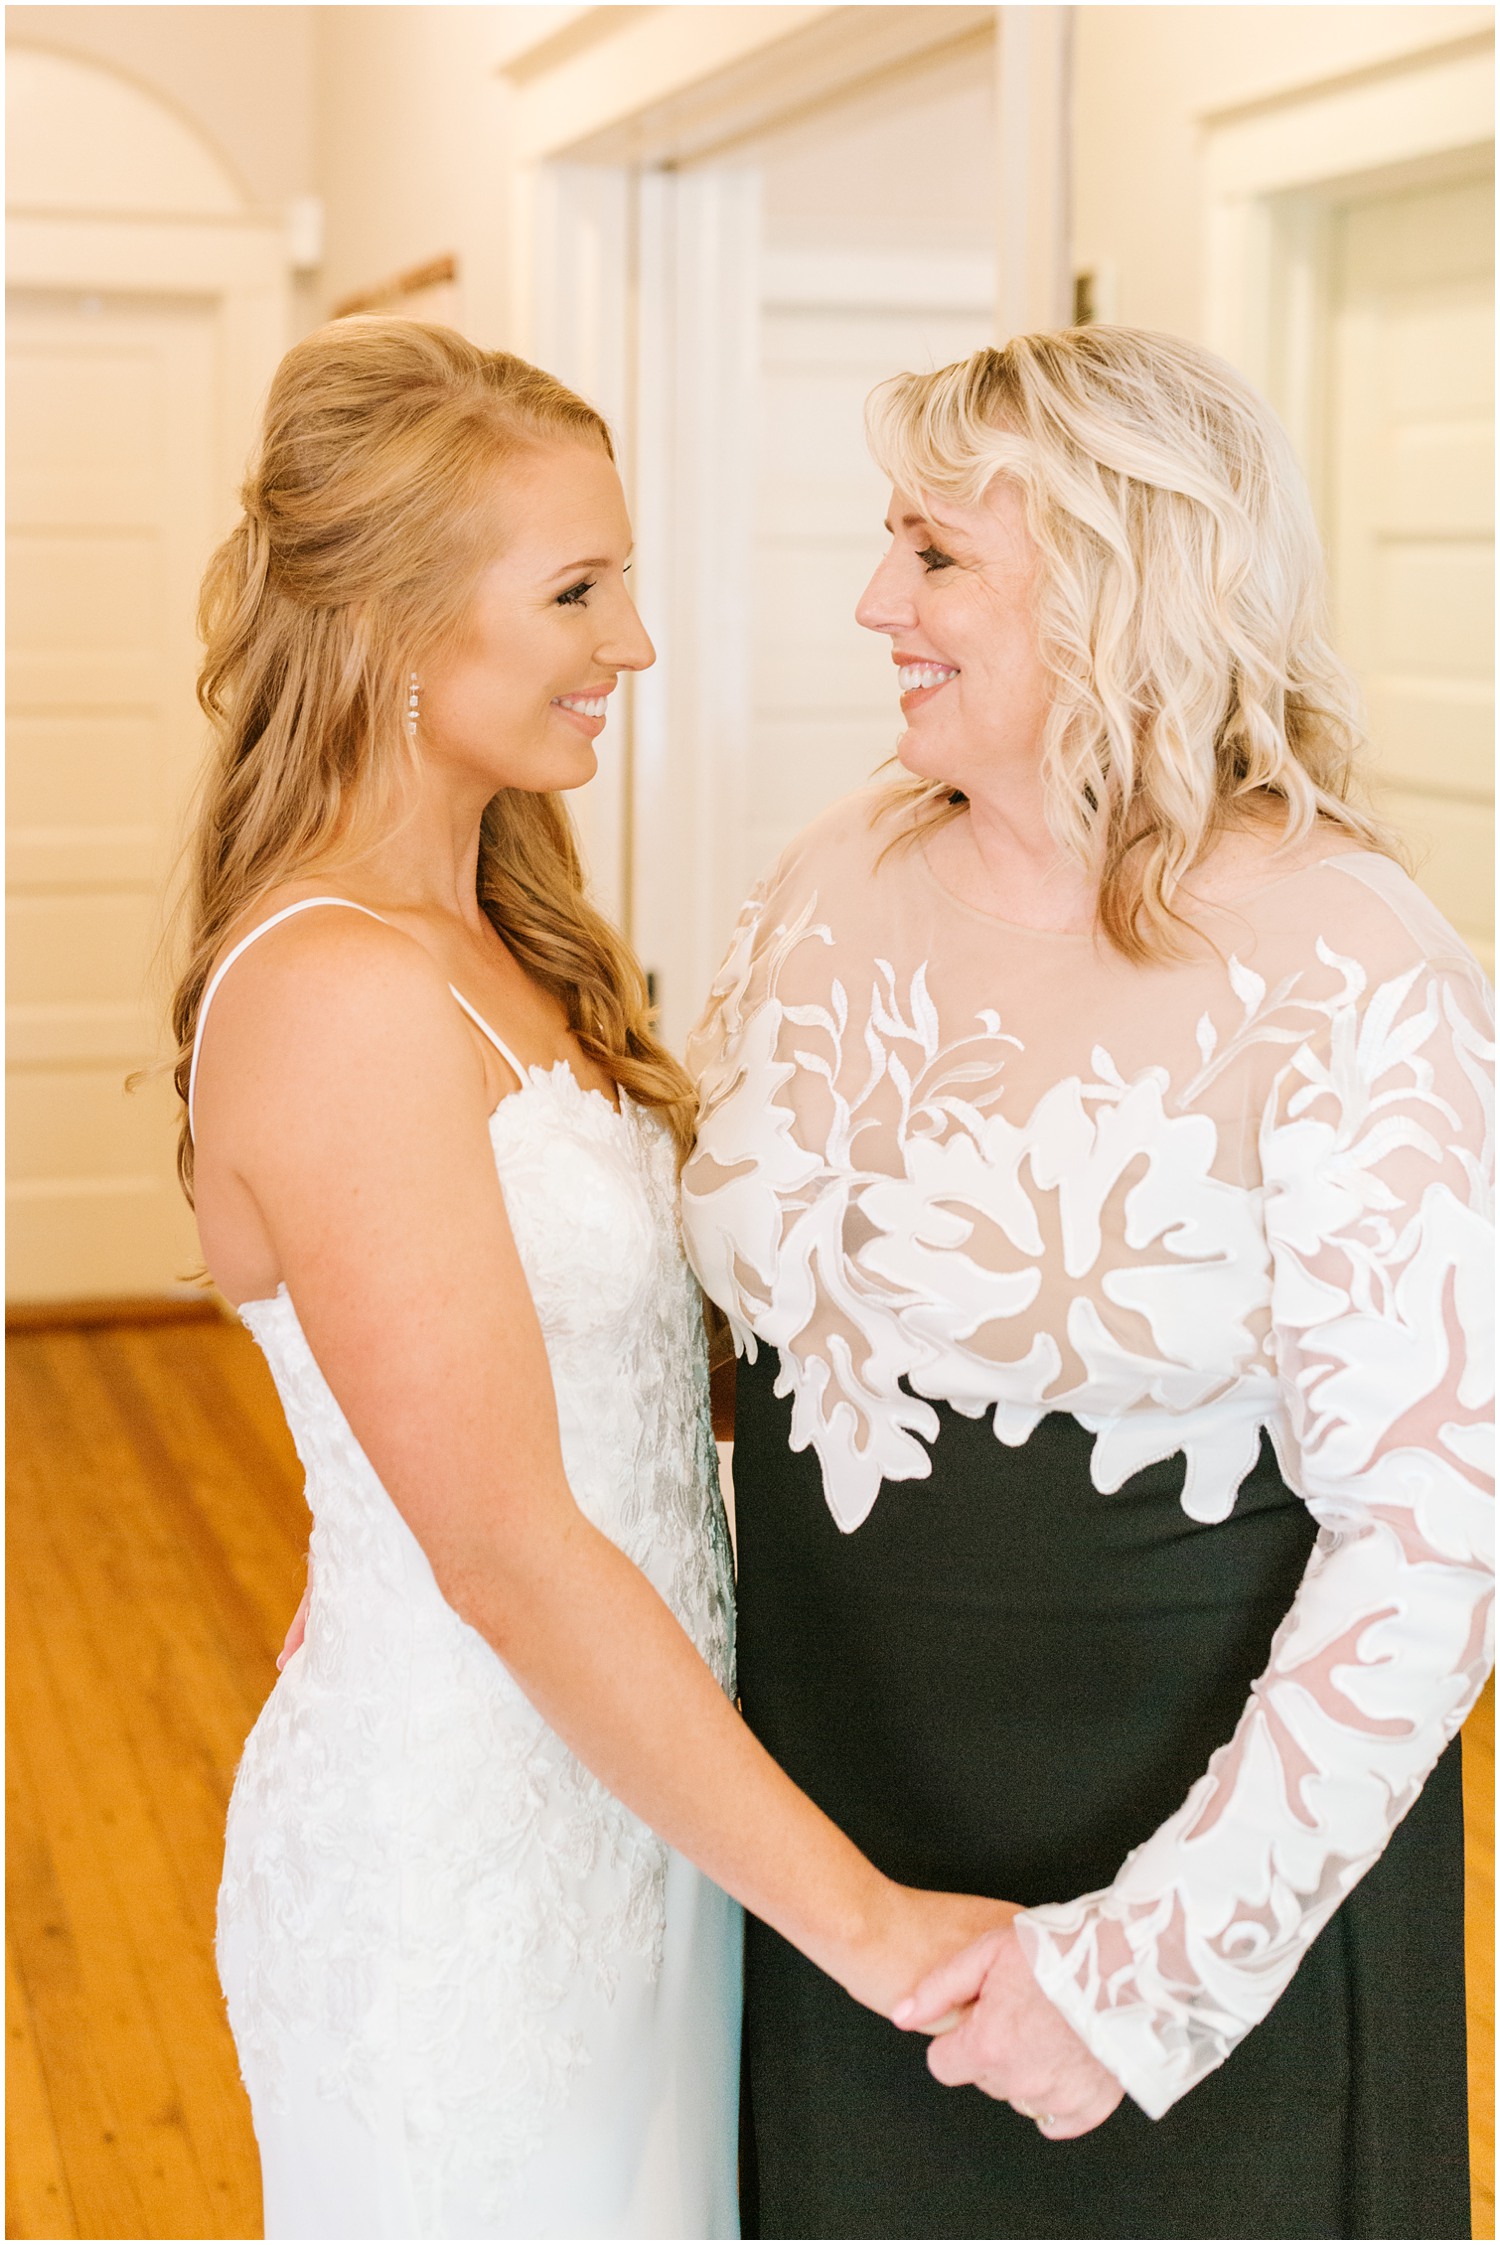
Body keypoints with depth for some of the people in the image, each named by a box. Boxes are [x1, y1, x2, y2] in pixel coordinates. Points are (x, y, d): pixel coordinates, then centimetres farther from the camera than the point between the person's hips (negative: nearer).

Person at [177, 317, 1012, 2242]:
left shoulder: (489, 940, 6)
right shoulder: (341, 994, -24)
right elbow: (509, 1550, -26)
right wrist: (863, 1918, -23)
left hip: (622, 1782, 9)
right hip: (460, 1851, -9)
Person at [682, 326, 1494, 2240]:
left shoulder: (1341, 979, -18)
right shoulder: (830, 893, 0)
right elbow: (684, 1279, 13)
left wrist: (1156, 1957, -21)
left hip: (1203, 1849, -5)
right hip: (834, 1835, 5)